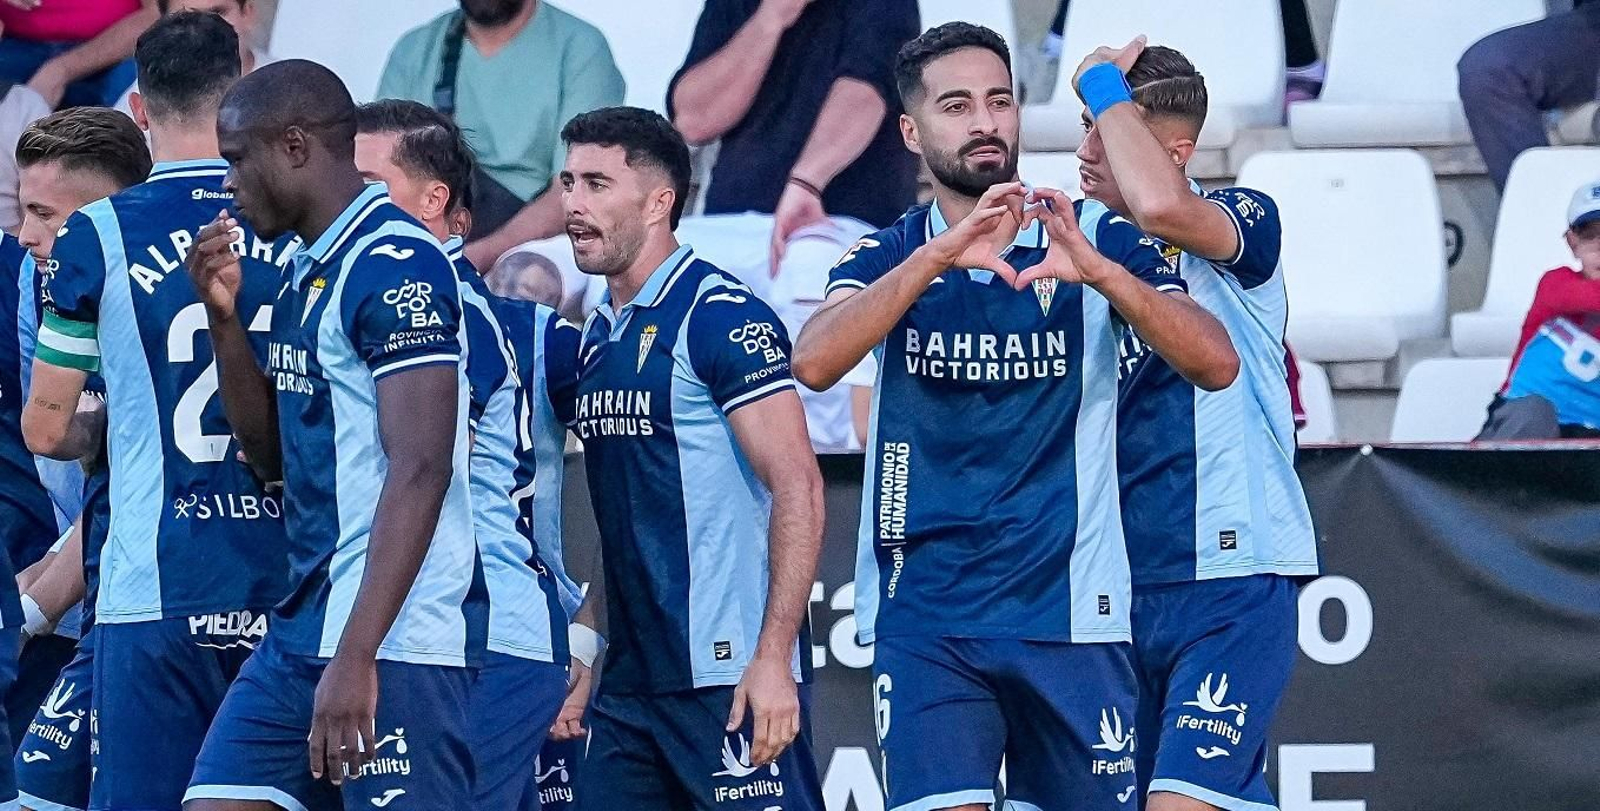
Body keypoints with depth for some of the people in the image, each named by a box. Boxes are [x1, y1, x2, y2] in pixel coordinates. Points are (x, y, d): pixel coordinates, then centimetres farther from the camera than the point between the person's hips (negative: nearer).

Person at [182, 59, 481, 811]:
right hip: (302, 628, 10)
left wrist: (356, 656, -26)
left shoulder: (396, 264, -14)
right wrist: (224, 318, 10)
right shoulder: (302, 274, 16)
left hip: (393, 638, -10)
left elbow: (421, 471, -21)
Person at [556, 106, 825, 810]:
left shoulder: (721, 316, -9)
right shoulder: (597, 335, 15)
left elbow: (798, 488, -14)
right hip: (628, 687, 8)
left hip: (726, 676, -8)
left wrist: (773, 659, -20)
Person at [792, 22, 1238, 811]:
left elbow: (1216, 363, -11)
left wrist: (1096, 270, -25)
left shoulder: (1099, 244, 2)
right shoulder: (888, 257, 5)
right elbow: (814, 362, -15)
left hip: (1068, 611, 0)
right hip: (924, 619, 0)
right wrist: (938, 256, -26)